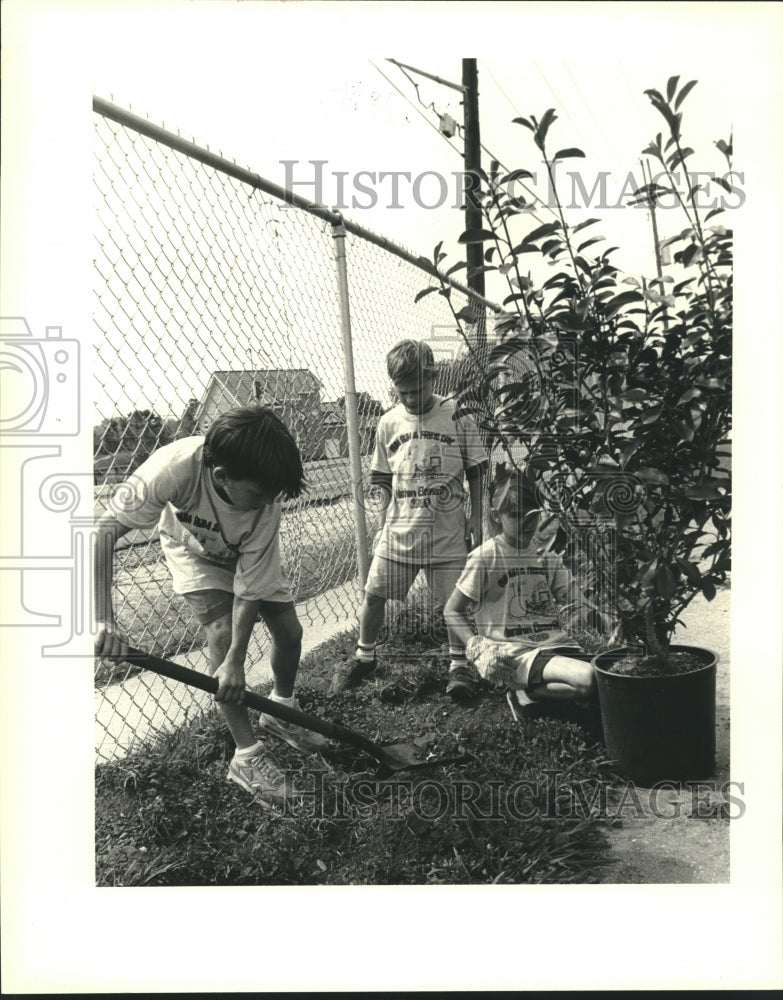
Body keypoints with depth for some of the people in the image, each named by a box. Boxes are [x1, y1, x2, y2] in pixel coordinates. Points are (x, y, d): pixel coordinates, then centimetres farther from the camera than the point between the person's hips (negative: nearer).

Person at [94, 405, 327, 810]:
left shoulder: (264, 506, -38)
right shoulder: (175, 467, -45)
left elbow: (248, 587, -29)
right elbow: (104, 530, -40)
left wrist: (235, 660, -32)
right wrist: (103, 620, -47)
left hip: (248, 556, 2)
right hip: (194, 551, -2)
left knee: (290, 632, 0)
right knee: (222, 631, -20)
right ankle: (246, 755, -8)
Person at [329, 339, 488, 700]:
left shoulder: (458, 417, -3)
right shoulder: (389, 423, 4)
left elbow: (475, 474, 2)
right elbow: (383, 481, 11)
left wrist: (475, 521, -1)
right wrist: (384, 523, 6)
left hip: (448, 528, -2)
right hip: (399, 528, 2)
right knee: (374, 592, 4)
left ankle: (458, 664, 19)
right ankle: (363, 656, 24)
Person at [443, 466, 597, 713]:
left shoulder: (547, 556, 14)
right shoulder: (486, 556, -3)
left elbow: (579, 608, 14)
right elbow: (452, 611, -1)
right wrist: (476, 646, -16)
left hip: (556, 644, 6)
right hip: (515, 654, -6)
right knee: (589, 679, -29)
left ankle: (528, 692, -4)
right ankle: (522, 694, -6)